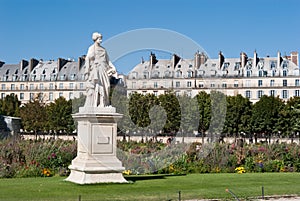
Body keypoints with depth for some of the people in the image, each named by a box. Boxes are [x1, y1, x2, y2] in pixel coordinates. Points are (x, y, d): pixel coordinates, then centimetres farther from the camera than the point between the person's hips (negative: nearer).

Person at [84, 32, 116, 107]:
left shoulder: (103, 49, 19)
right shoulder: (92, 48, 3)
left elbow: (107, 60, 18)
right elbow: (88, 59, -4)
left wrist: (112, 67, 2)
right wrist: (87, 71, -14)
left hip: (103, 70, 6)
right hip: (95, 69, -6)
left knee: (104, 87, -2)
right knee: (94, 87, -12)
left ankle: (102, 105, -2)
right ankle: (92, 105, -12)